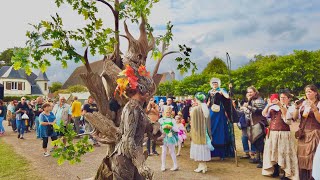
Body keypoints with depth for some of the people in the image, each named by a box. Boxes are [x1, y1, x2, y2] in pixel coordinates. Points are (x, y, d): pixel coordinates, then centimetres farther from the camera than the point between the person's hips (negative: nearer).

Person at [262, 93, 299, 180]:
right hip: (272, 133, 4)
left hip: (284, 133, -4)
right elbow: (264, 114, 0)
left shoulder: (290, 108, 2)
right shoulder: (273, 107, 10)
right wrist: (268, 105, -14)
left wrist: (281, 105, -26)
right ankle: (276, 171, 27)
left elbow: (288, 116, -19)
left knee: (284, 153, -2)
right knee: (273, 152, 11)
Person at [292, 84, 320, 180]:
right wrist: (297, 108, -7)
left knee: (311, 157, -8)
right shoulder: (303, 103, 10)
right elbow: (295, 117, 9)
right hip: (303, 133, 4)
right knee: (301, 156, 4)